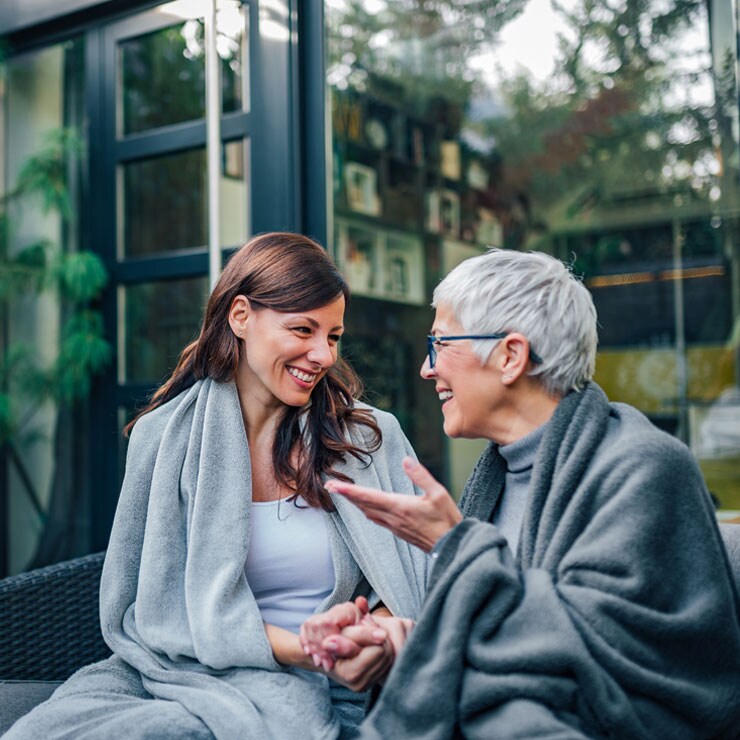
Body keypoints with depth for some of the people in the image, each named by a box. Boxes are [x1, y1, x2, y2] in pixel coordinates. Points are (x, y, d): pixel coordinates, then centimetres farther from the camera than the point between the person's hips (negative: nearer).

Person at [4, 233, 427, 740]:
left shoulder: (373, 437, 3)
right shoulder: (164, 436, 2)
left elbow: (414, 580, 6)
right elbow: (156, 606, -2)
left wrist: (384, 623, -19)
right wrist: (304, 649, -16)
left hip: (311, 696, -1)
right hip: (178, 668, 2)